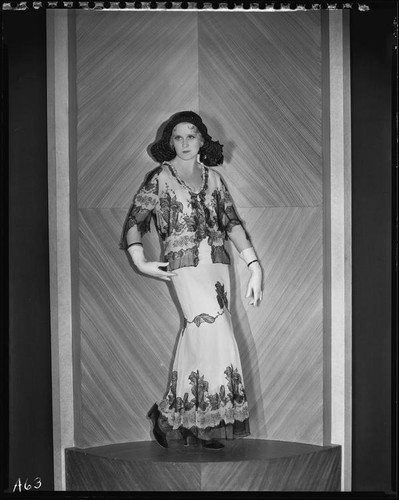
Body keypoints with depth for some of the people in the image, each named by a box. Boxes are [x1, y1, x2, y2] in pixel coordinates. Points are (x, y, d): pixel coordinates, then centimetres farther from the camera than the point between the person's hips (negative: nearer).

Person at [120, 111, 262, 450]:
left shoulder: (213, 178, 14)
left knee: (200, 337, 3)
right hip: (184, 266, -4)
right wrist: (141, 262, -8)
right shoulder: (160, 179, 4)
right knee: (216, 335, -15)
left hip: (218, 264, 5)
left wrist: (254, 264, -1)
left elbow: (232, 222, 8)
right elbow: (134, 221, 4)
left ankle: (172, 415, 13)